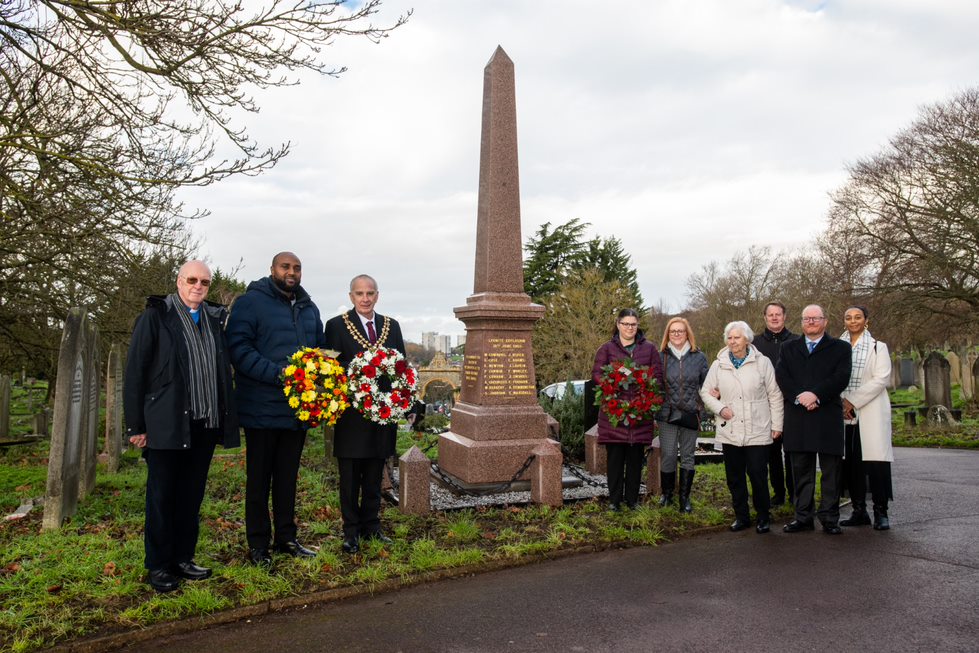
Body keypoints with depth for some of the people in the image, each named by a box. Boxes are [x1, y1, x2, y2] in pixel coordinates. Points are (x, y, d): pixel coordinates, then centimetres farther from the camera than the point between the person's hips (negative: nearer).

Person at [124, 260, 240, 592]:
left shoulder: (214, 319, 12)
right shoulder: (155, 317, -1)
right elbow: (135, 373, -4)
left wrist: (226, 419, 6)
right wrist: (136, 424, -7)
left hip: (205, 425, 5)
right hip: (167, 424, -4)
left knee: (192, 496, 13)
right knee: (162, 496, 7)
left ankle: (182, 558, 25)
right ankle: (158, 565, 19)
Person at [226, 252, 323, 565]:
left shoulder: (309, 309, 14)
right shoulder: (250, 302, -7)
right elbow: (238, 348, -16)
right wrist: (277, 373, -25)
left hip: (298, 408, 6)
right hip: (262, 409, -6)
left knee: (288, 477, 16)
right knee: (259, 479, 7)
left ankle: (286, 537, 27)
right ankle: (258, 544, 18)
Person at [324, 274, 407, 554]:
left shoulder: (392, 326, 10)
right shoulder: (336, 325, -2)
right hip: (351, 414, -4)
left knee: (374, 476, 13)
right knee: (350, 477, 6)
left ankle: (371, 526, 26)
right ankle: (351, 531, 18)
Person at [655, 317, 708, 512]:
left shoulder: (699, 357, 4)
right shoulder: (662, 357, 2)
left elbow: (706, 385, 8)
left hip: (690, 414, 1)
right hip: (668, 414, -1)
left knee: (687, 456, 8)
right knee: (667, 455, 0)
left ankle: (684, 497, 19)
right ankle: (667, 494, 19)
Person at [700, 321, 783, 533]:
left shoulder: (762, 362, 0)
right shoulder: (718, 365, 5)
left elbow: (775, 395, 2)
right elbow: (706, 392, 13)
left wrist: (777, 424, 0)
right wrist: (719, 408, -4)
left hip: (758, 432, -3)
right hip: (730, 432, 3)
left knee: (758, 475, -3)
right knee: (734, 477, 9)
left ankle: (763, 517, 17)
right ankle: (741, 516, 24)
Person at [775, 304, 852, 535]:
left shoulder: (840, 348, 9)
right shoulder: (789, 349, 16)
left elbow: (841, 377, -5)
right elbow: (781, 376, 2)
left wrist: (815, 394, -17)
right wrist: (799, 397, -14)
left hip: (828, 416, -2)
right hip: (797, 418, 2)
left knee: (831, 470, 2)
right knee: (801, 471, 7)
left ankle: (830, 518, 11)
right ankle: (803, 517, 14)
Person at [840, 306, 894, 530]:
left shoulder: (878, 347, 4)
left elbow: (881, 379, -6)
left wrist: (853, 401, -12)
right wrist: (842, 403, -5)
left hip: (871, 412, -3)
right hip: (845, 413, 3)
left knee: (875, 461, -7)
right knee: (851, 463, 4)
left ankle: (880, 512, 3)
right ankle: (859, 511, 13)